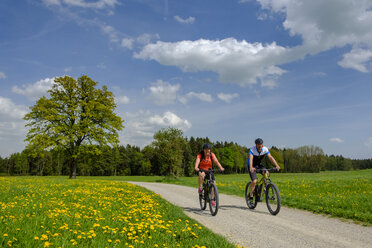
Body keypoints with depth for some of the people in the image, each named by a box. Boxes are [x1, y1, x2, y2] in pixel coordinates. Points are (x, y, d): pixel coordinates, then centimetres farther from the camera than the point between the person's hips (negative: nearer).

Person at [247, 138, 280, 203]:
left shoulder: (265, 149, -16)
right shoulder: (252, 149, -27)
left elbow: (270, 157, -23)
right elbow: (250, 158, -40)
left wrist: (277, 165, -37)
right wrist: (251, 167, -57)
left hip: (258, 164, 4)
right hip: (252, 166, -4)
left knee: (266, 173, -23)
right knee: (254, 181, -21)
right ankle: (251, 195, 1)